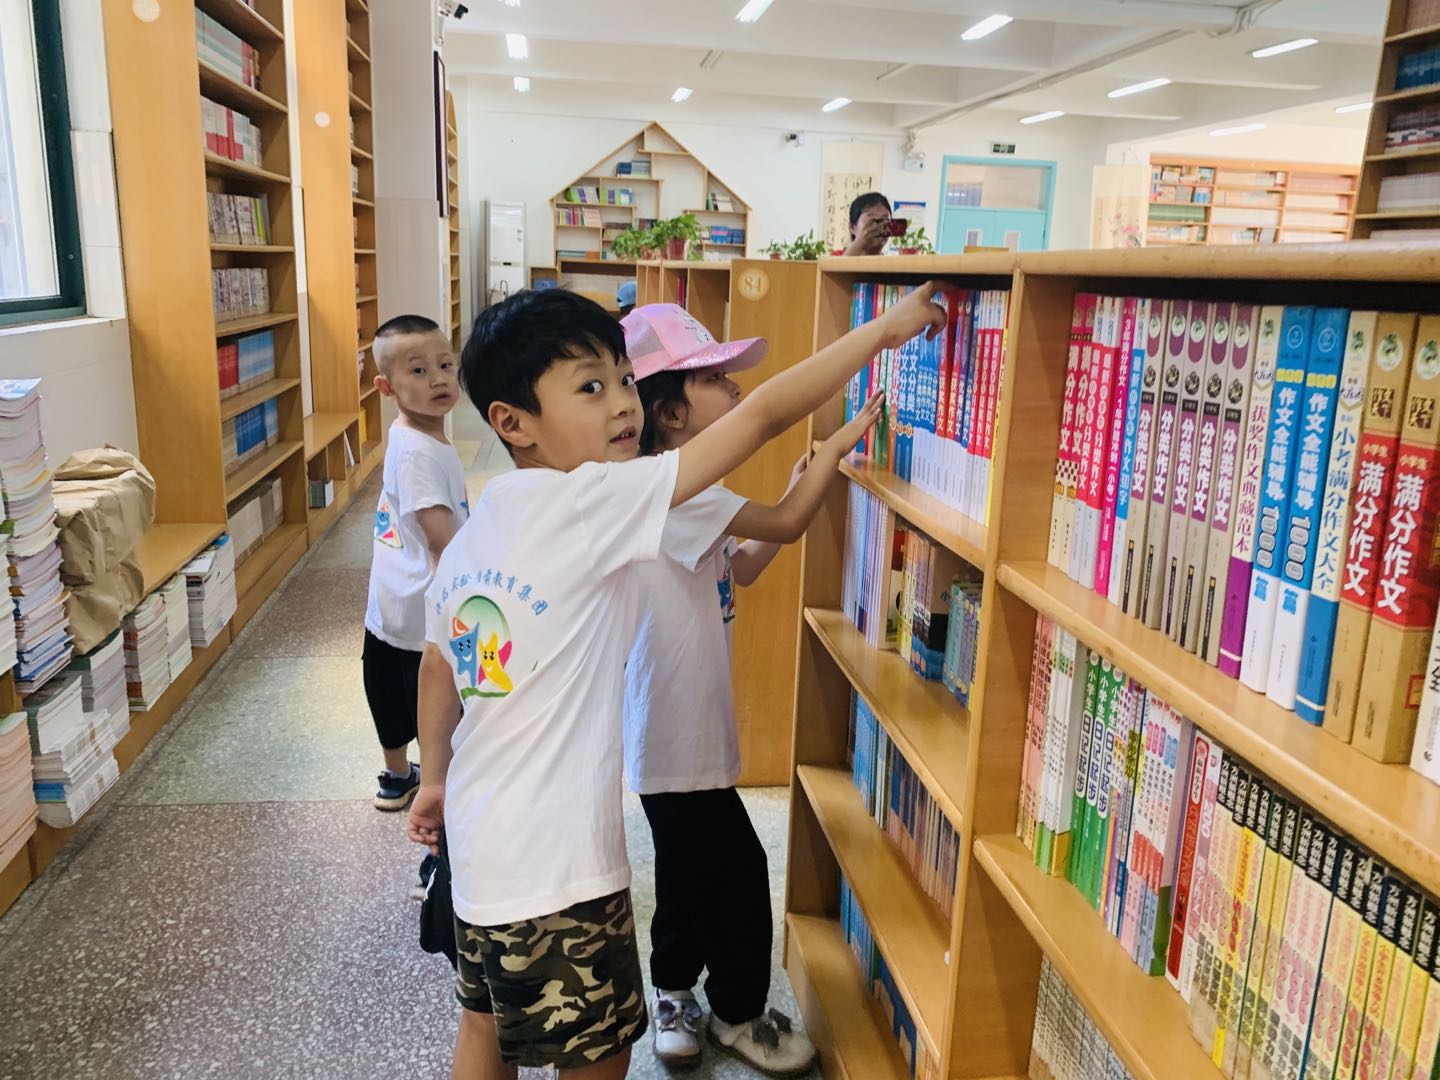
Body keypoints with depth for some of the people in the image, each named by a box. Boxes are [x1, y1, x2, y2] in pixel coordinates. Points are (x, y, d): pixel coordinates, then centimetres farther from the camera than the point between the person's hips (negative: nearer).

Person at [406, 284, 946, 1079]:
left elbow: (438, 665, 13)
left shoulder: (472, 534, 2)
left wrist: (435, 780, 27)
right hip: (554, 865, -9)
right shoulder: (585, 505, -23)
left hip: (483, 843, 9)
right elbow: (760, 419, -24)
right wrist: (884, 328, -18)